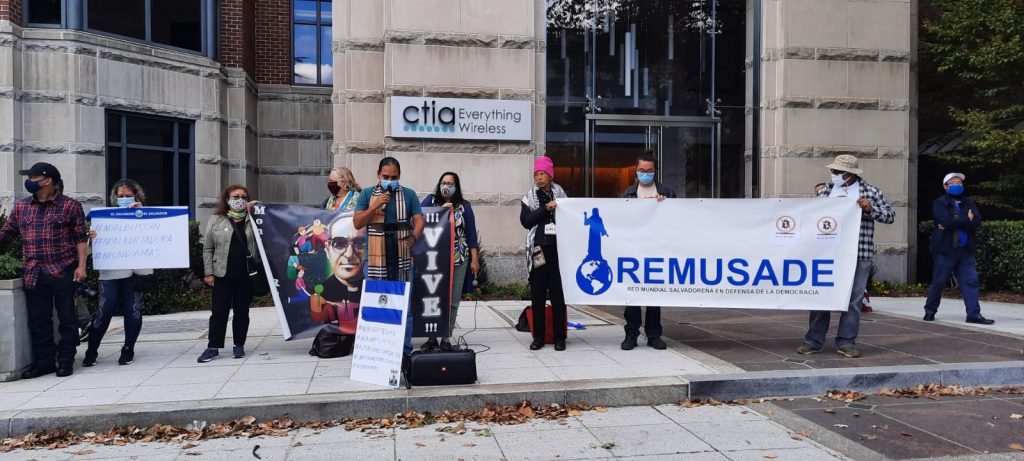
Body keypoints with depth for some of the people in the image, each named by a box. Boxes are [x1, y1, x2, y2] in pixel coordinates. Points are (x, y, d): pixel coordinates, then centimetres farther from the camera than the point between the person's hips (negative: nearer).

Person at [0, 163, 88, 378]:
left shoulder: (70, 206, -2)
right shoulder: (20, 207, 12)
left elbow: (81, 238, -3)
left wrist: (81, 265, -10)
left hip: (63, 271, -4)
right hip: (33, 274, 5)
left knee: (66, 317, 3)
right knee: (38, 319, 8)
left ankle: (65, 360, 12)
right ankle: (43, 360, 18)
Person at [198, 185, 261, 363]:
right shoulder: (216, 220, 5)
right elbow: (207, 248, 5)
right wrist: (209, 272, -1)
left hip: (246, 275, 1)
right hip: (222, 274, -1)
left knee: (242, 312, 8)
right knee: (219, 312, 3)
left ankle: (239, 345, 19)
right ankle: (213, 347, 10)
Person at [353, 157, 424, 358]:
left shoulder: (409, 195, 9)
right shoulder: (367, 194, 8)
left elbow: (419, 220, 4)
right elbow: (357, 223, 3)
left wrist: (413, 237, -14)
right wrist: (375, 205, -10)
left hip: (402, 259, 0)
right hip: (375, 259, 0)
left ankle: (405, 352, 11)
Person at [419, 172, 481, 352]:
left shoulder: (464, 206, 9)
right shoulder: (430, 201, 8)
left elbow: (471, 234, 8)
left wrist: (474, 259, 4)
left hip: (458, 259, 1)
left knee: (452, 300, 1)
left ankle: (446, 337, 10)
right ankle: (432, 336, 10)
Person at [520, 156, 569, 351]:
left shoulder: (560, 194, 9)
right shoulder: (529, 197, 9)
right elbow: (525, 221, -5)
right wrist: (546, 209, -10)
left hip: (557, 249, 0)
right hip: (537, 249, 1)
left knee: (558, 293, 0)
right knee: (537, 294, 3)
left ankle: (559, 337, 7)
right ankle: (538, 337, 10)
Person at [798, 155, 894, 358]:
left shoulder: (870, 191, 3)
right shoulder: (826, 192, 10)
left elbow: (890, 216, 4)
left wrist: (870, 209, -11)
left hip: (859, 255, -2)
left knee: (853, 300, 3)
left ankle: (846, 342, 12)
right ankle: (814, 341, 10)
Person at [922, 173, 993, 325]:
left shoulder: (969, 202, 13)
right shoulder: (939, 203, -1)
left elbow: (977, 221, -4)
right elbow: (947, 221, -18)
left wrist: (955, 222, -15)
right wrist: (967, 220, -8)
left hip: (966, 250, 5)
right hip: (945, 249, -4)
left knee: (971, 281, -2)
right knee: (938, 282, 2)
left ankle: (974, 314, -1)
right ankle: (930, 311, 16)